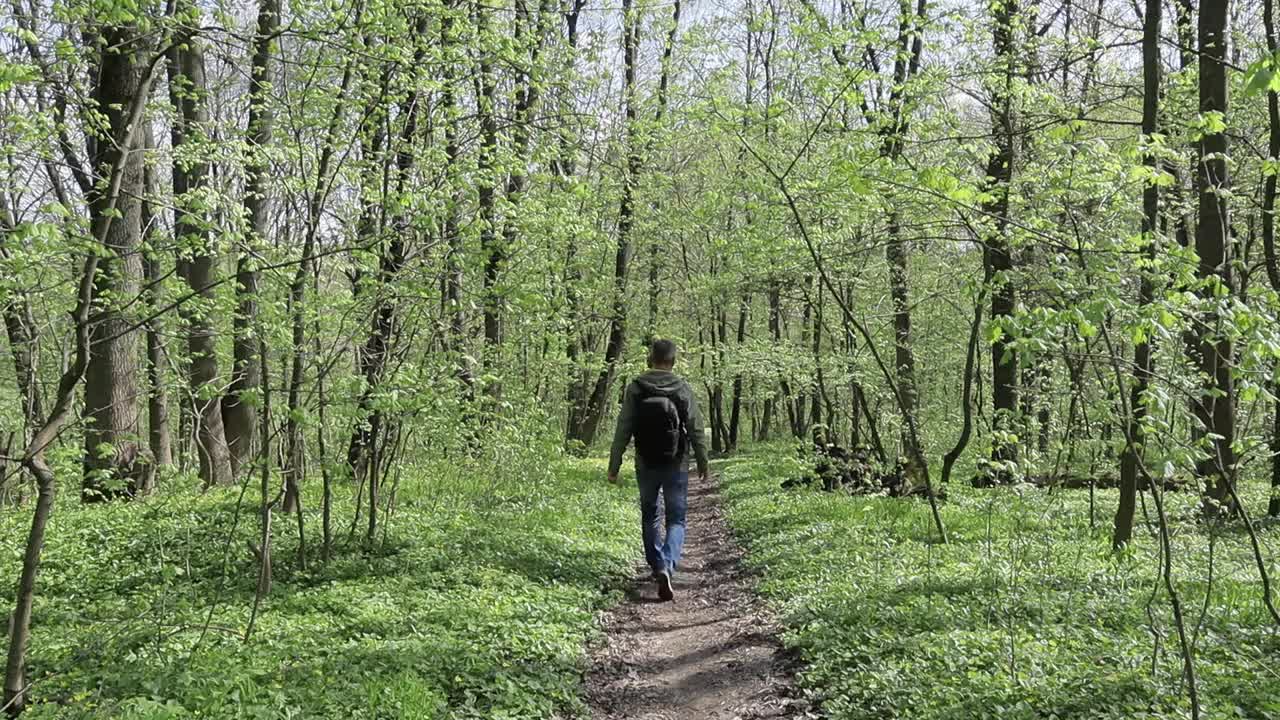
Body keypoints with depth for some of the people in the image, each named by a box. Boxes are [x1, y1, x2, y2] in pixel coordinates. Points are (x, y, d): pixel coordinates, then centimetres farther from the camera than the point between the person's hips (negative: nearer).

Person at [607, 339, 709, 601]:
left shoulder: (635, 388, -5)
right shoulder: (683, 389, -5)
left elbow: (623, 430, -6)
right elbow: (696, 430, -1)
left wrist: (614, 466, 0)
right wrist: (702, 462, 12)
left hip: (645, 465, 1)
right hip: (676, 466, -1)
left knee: (649, 516, 19)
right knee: (676, 520, 4)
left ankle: (657, 567, 27)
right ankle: (667, 568, -17)